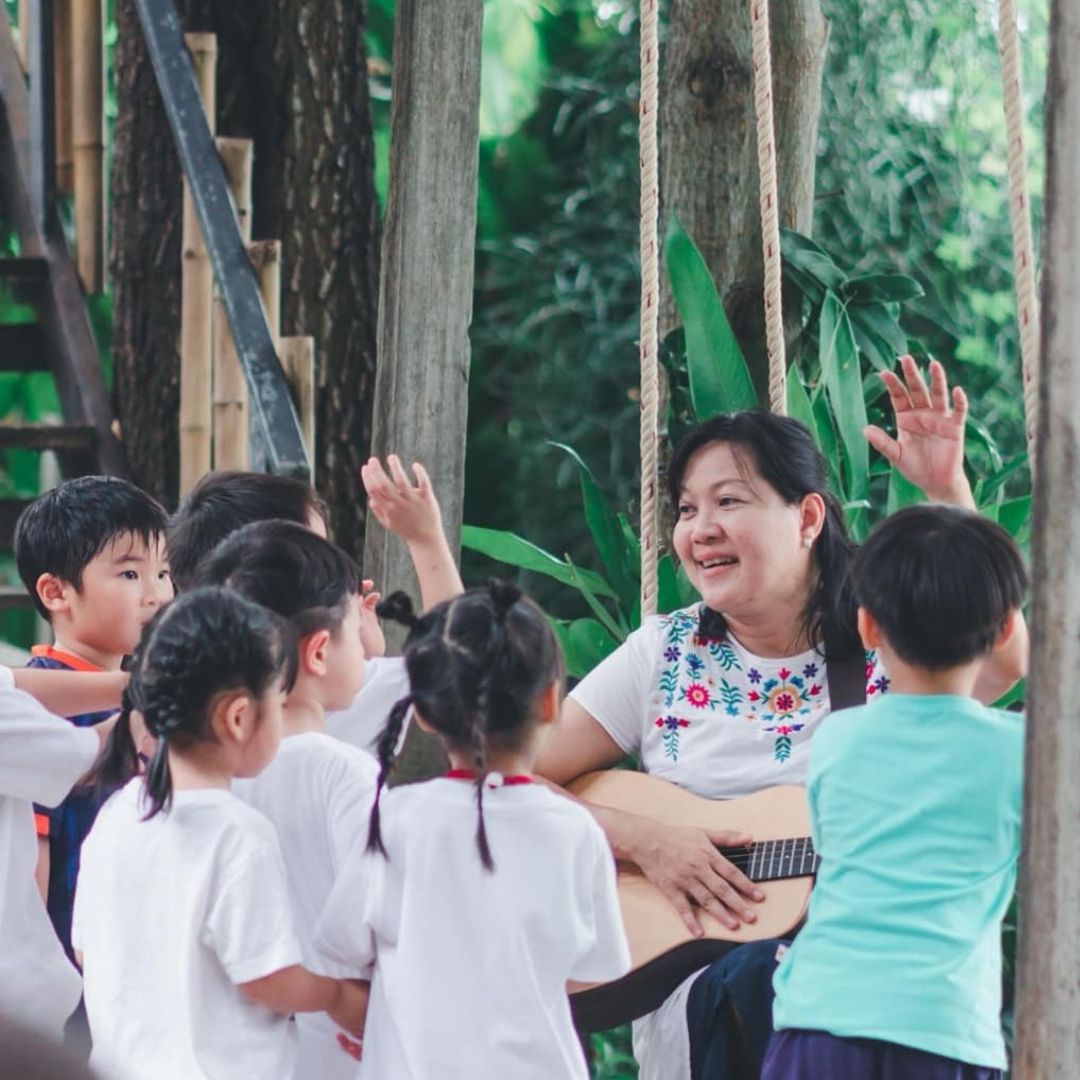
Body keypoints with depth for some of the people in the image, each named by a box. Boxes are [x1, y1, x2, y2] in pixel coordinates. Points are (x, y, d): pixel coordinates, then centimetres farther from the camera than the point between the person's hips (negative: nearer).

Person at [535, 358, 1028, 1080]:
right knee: (758, 976, -33)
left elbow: (1006, 660, -20)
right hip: (702, 989, -2)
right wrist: (644, 840, -12)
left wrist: (948, 489, -25)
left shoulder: (884, 656, 2)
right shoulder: (666, 655, 6)